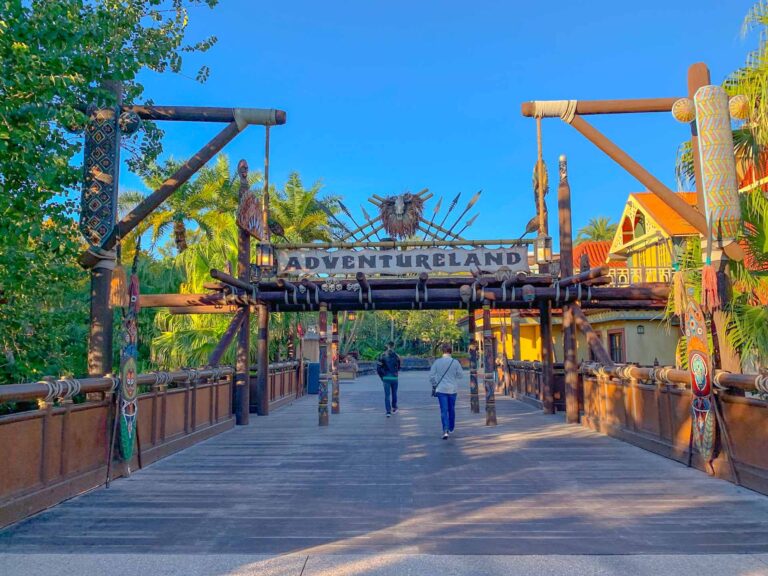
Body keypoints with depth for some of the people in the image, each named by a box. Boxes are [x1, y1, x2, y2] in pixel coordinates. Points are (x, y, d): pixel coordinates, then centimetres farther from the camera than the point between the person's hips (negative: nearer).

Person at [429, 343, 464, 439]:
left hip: (441, 389, -1)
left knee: (444, 410, -1)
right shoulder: (455, 362, -7)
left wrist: (434, 385, 10)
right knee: (451, 409, 18)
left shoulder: (437, 362, -7)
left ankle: (445, 430, -16)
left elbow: (431, 375, -5)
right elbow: (461, 375, -3)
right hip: (453, 389, 1)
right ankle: (451, 428, 31)